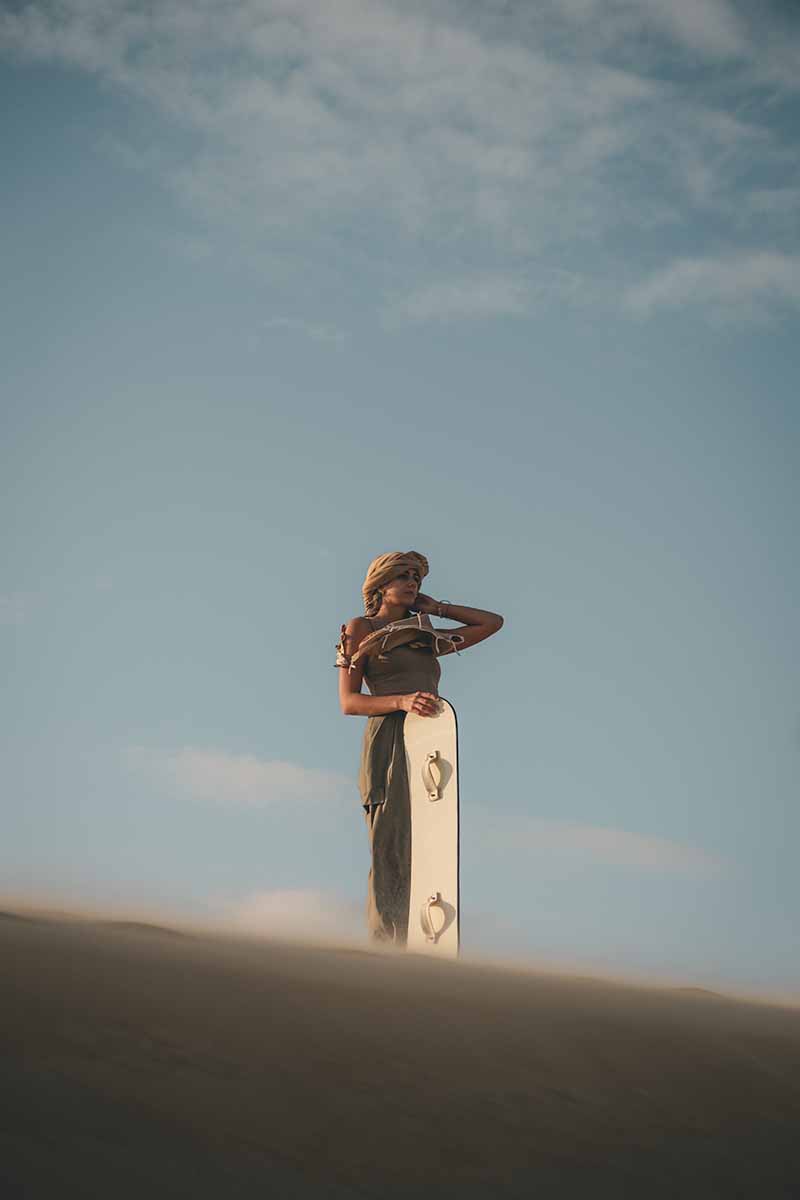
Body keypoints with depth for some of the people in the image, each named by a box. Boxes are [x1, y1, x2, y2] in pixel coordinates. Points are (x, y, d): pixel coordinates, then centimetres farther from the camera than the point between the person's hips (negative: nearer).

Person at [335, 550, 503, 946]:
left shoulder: (427, 638, 26)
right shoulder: (361, 628, 10)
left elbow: (493, 622, 32)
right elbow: (348, 702, 0)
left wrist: (436, 608, 27)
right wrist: (403, 701, -16)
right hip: (390, 744, -5)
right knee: (391, 854, -13)